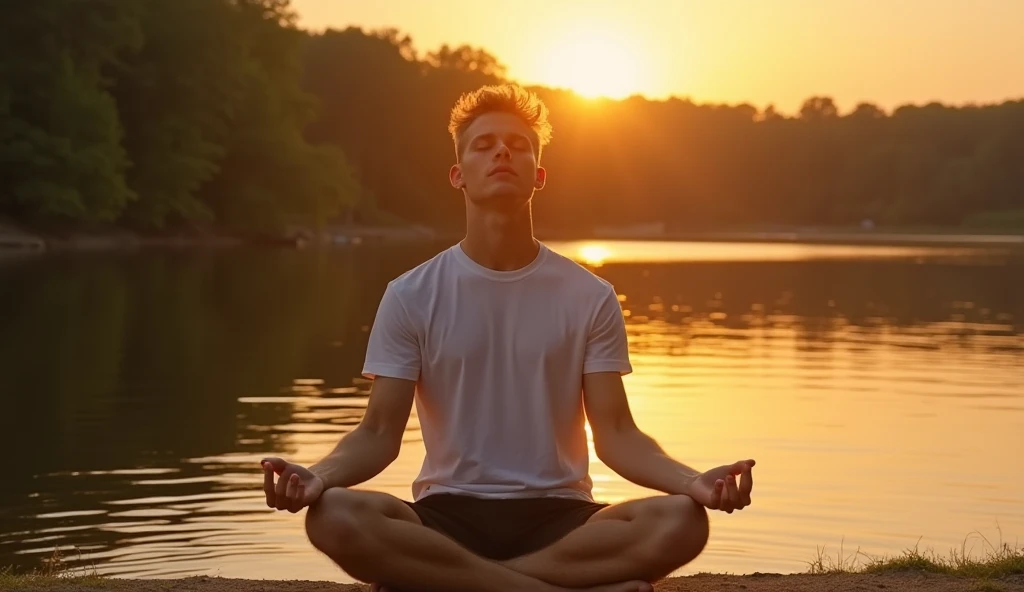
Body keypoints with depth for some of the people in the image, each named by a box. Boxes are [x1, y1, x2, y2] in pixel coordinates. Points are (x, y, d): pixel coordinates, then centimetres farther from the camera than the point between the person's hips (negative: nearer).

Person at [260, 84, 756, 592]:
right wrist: (319, 475, -25)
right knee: (335, 517, -34)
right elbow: (379, 433, -1)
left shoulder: (590, 298, 4)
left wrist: (694, 481, -21)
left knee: (681, 521, -31)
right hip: (449, 515, -1)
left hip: (556, 516, 1)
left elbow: (615, 435, 0)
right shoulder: (411, 296, 3)